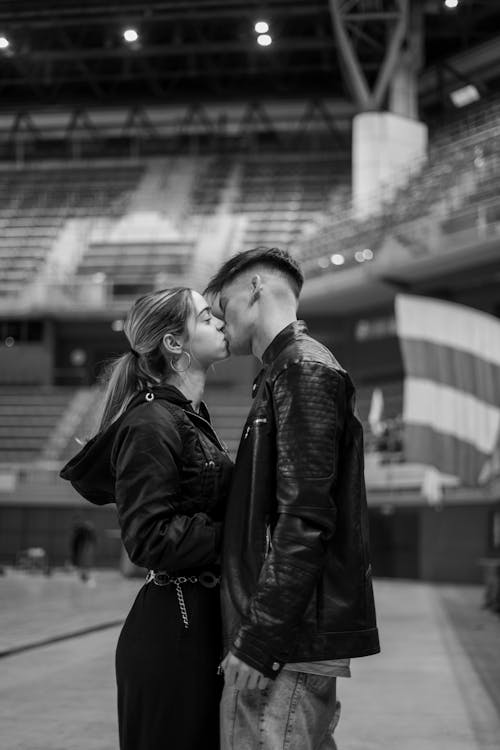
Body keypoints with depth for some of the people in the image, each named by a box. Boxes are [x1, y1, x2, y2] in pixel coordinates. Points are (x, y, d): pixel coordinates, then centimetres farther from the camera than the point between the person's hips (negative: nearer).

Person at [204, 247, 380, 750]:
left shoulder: (304, 369, -10)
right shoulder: (290, 372, 20)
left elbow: (304, 521, -19)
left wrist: (257, 642, -20)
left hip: (292, 641, -10)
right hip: (306, 636, 10)